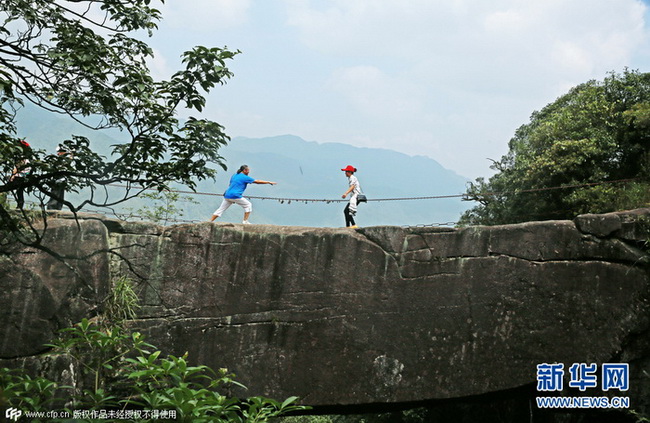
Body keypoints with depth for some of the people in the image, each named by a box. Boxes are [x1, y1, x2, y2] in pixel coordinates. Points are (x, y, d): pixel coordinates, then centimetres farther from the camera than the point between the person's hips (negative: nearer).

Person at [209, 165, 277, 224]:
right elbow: (257, 181, 0)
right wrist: (269, 182, 7)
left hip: (227, 195, 7)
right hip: (235, 196, -7)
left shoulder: (234, 176, 20)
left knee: (221, 209, 9)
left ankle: (210, 222, 2)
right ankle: (245, 221, 5)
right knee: (248, 205, 9)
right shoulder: (245, 177, -1)